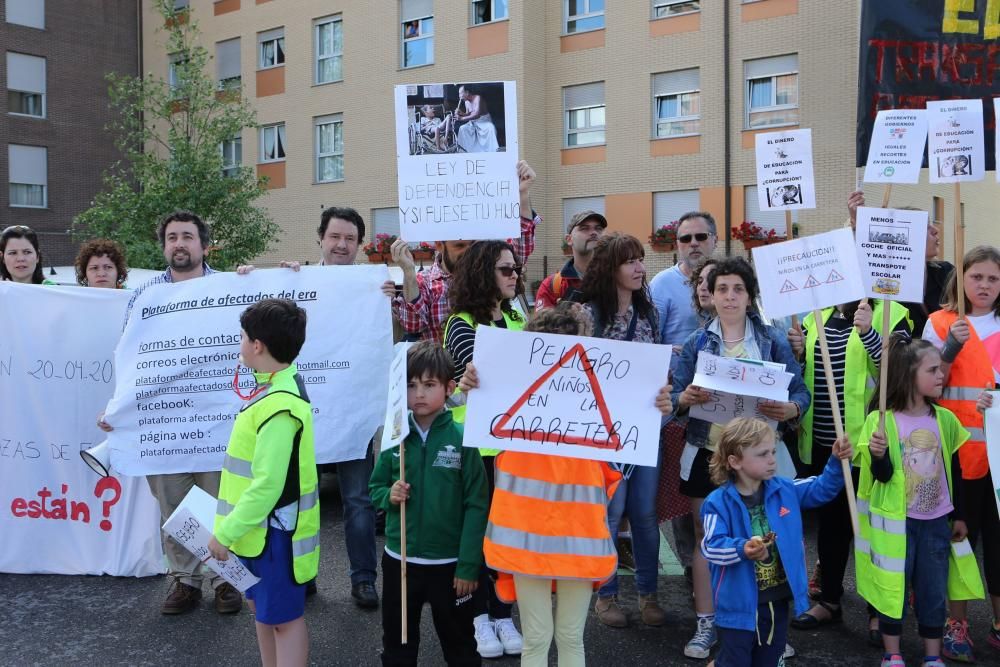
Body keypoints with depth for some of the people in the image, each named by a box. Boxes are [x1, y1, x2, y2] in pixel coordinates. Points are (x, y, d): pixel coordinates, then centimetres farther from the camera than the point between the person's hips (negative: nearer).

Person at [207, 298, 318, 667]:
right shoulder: (279, 383, 2)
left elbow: (267, 484, -28)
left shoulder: (279, 407, -28)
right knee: (261, 606, 22)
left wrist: (225, 533, -20)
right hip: (259, 525, 10)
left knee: (284, 617, 3)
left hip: (274, 530, -10)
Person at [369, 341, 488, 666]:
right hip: (399, 560, 3)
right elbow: (375, 488, 9)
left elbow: (476, 506, -11)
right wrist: (389, 495, -15)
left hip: (449, 562, -3)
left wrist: (468, 566, -13)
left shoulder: (462, 438, -12)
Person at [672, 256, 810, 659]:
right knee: (707, 538, 9)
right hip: (707, 454, 1)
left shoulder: (773, 341, 2)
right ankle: (706, 625, 20)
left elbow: (800, 391, -1)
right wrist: (685, 399, -22)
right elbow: (676, 396, 1)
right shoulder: (696, 342, 4)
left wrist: (790, 409, -23)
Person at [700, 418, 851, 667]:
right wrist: (743, 549, -39)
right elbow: (711, 546, -23)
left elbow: (821, 488, 9)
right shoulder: (719, 502, -17)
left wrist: (837, 462, -6)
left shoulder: (785, 490, 1)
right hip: (739, 604, -6)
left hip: (777, 600, 6)